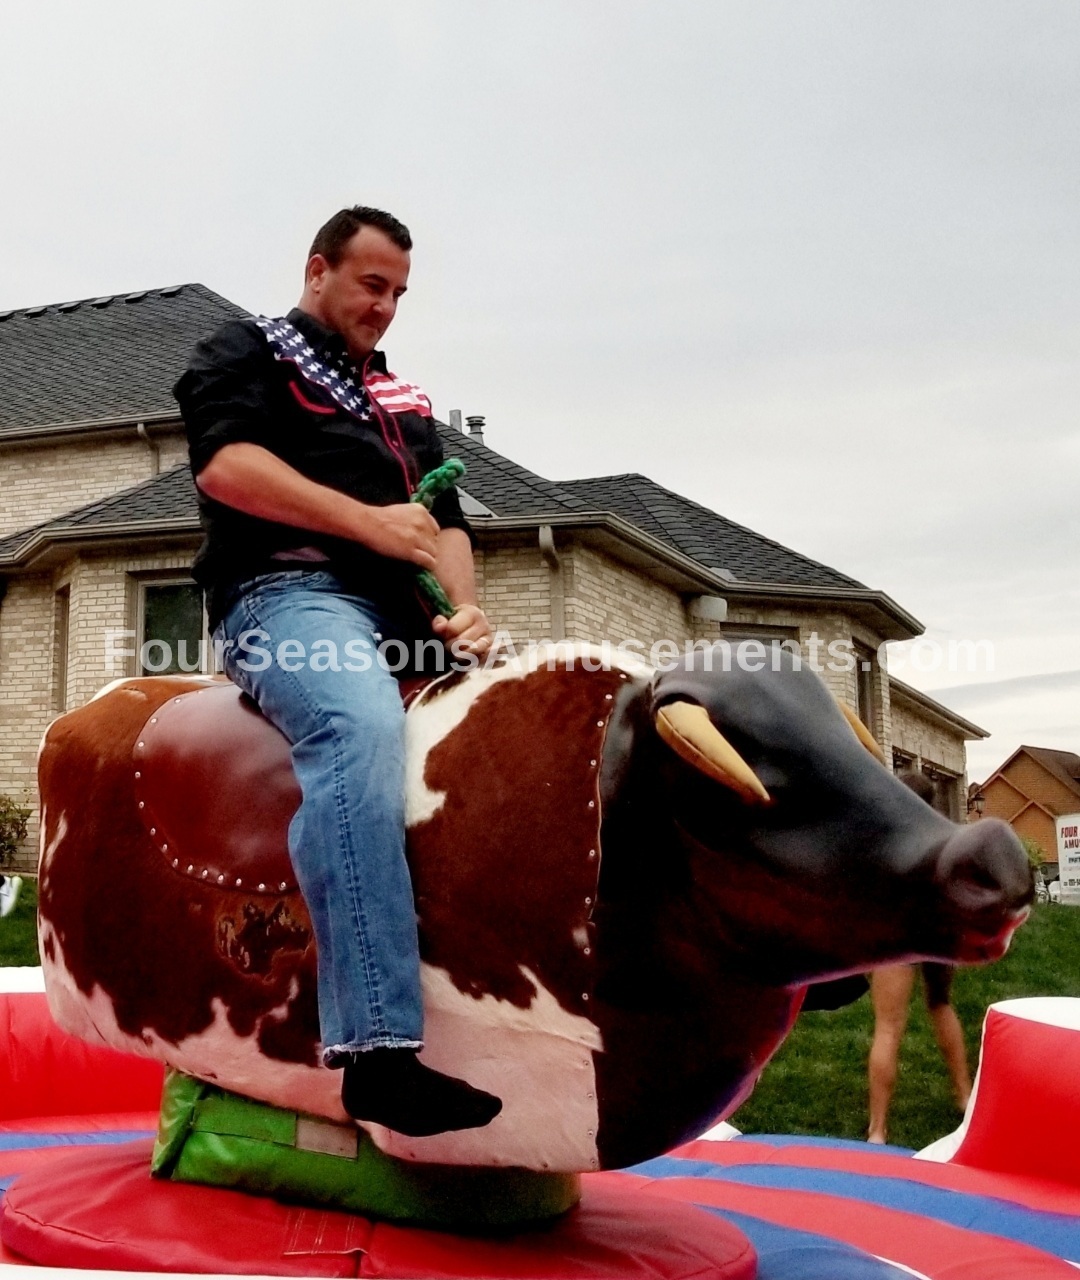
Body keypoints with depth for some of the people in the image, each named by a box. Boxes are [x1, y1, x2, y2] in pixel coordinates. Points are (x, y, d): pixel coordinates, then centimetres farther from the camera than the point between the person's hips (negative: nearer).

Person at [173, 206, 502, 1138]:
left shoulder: (400, 398, 31)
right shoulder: (248, 351, 12)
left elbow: (443, 517, 22)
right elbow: (223, 463, -7)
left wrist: (466, 608, 1)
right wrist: (368, 522, -13)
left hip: (404, 609, 8)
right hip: (291, 591, -7)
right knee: (363, 729, -37)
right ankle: (377, 1049, -46)